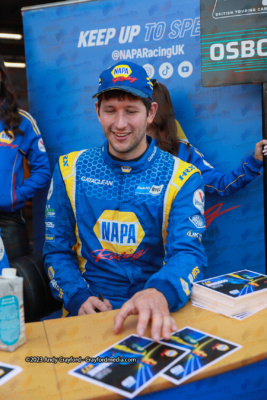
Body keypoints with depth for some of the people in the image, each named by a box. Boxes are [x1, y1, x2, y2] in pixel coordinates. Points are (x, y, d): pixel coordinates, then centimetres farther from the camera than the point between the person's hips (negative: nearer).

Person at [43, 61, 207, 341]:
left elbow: (187, 251, -13)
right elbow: (56, 248, 7)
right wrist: (79, 297, -11)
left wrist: (159, 293, -34)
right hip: (90, 309, 1)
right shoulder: (70, 170, 5)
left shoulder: (181, 178, -1)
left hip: (157, 313, 0)